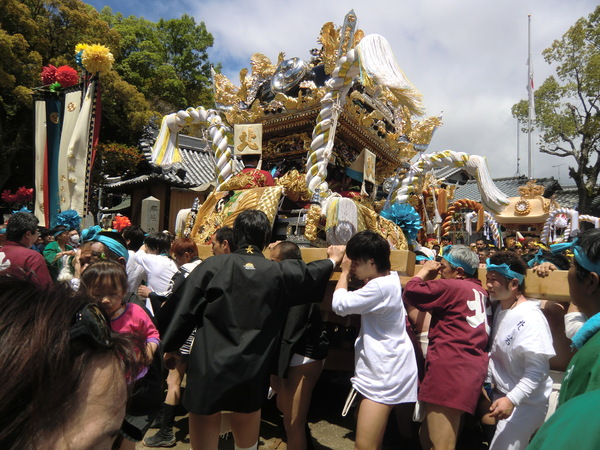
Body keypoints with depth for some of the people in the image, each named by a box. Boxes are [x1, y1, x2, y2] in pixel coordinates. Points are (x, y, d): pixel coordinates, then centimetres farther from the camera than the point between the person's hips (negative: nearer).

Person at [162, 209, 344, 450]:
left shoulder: (212, 266, -8)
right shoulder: (279, 271, -3)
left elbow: (185, 311, -4)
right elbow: (311, 273, 14)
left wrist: (171, 347, 11)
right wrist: (332, 260, 34)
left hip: (210, 365, -1)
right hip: (252, 369, 2)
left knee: (205, 422, 16)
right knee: (246, 417, 24)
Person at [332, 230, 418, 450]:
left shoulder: (380, 287, -27)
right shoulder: (390, 278, 5)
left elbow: (339, 304, -23)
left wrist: (344, 272, -9)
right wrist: (350, 270, 5)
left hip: (384, 374, -11)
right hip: (383, 368, 11)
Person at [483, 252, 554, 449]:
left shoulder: (530, 318, -24)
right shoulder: (500, 309, 5)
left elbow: (538, 370, -27)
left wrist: (512, 400, -32)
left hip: (524, 403, -8)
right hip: (501, 395, 9)